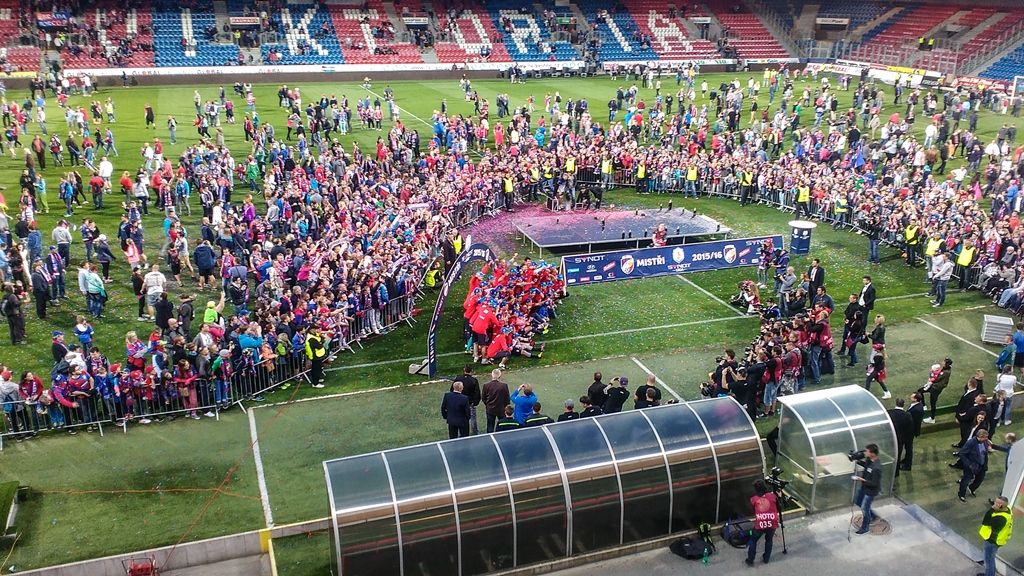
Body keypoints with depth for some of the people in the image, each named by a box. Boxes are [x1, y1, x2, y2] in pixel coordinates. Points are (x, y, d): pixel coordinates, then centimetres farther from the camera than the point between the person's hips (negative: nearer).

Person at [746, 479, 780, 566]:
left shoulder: (753, 499, 4)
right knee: (769, 540, 26)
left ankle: (750, 560, 18)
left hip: (760, 524, -1)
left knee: (753, 540, 19)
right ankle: (766, 558, 34)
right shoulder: (772, 495, 5)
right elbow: (778, 508, 16)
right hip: (772, 523, 1)